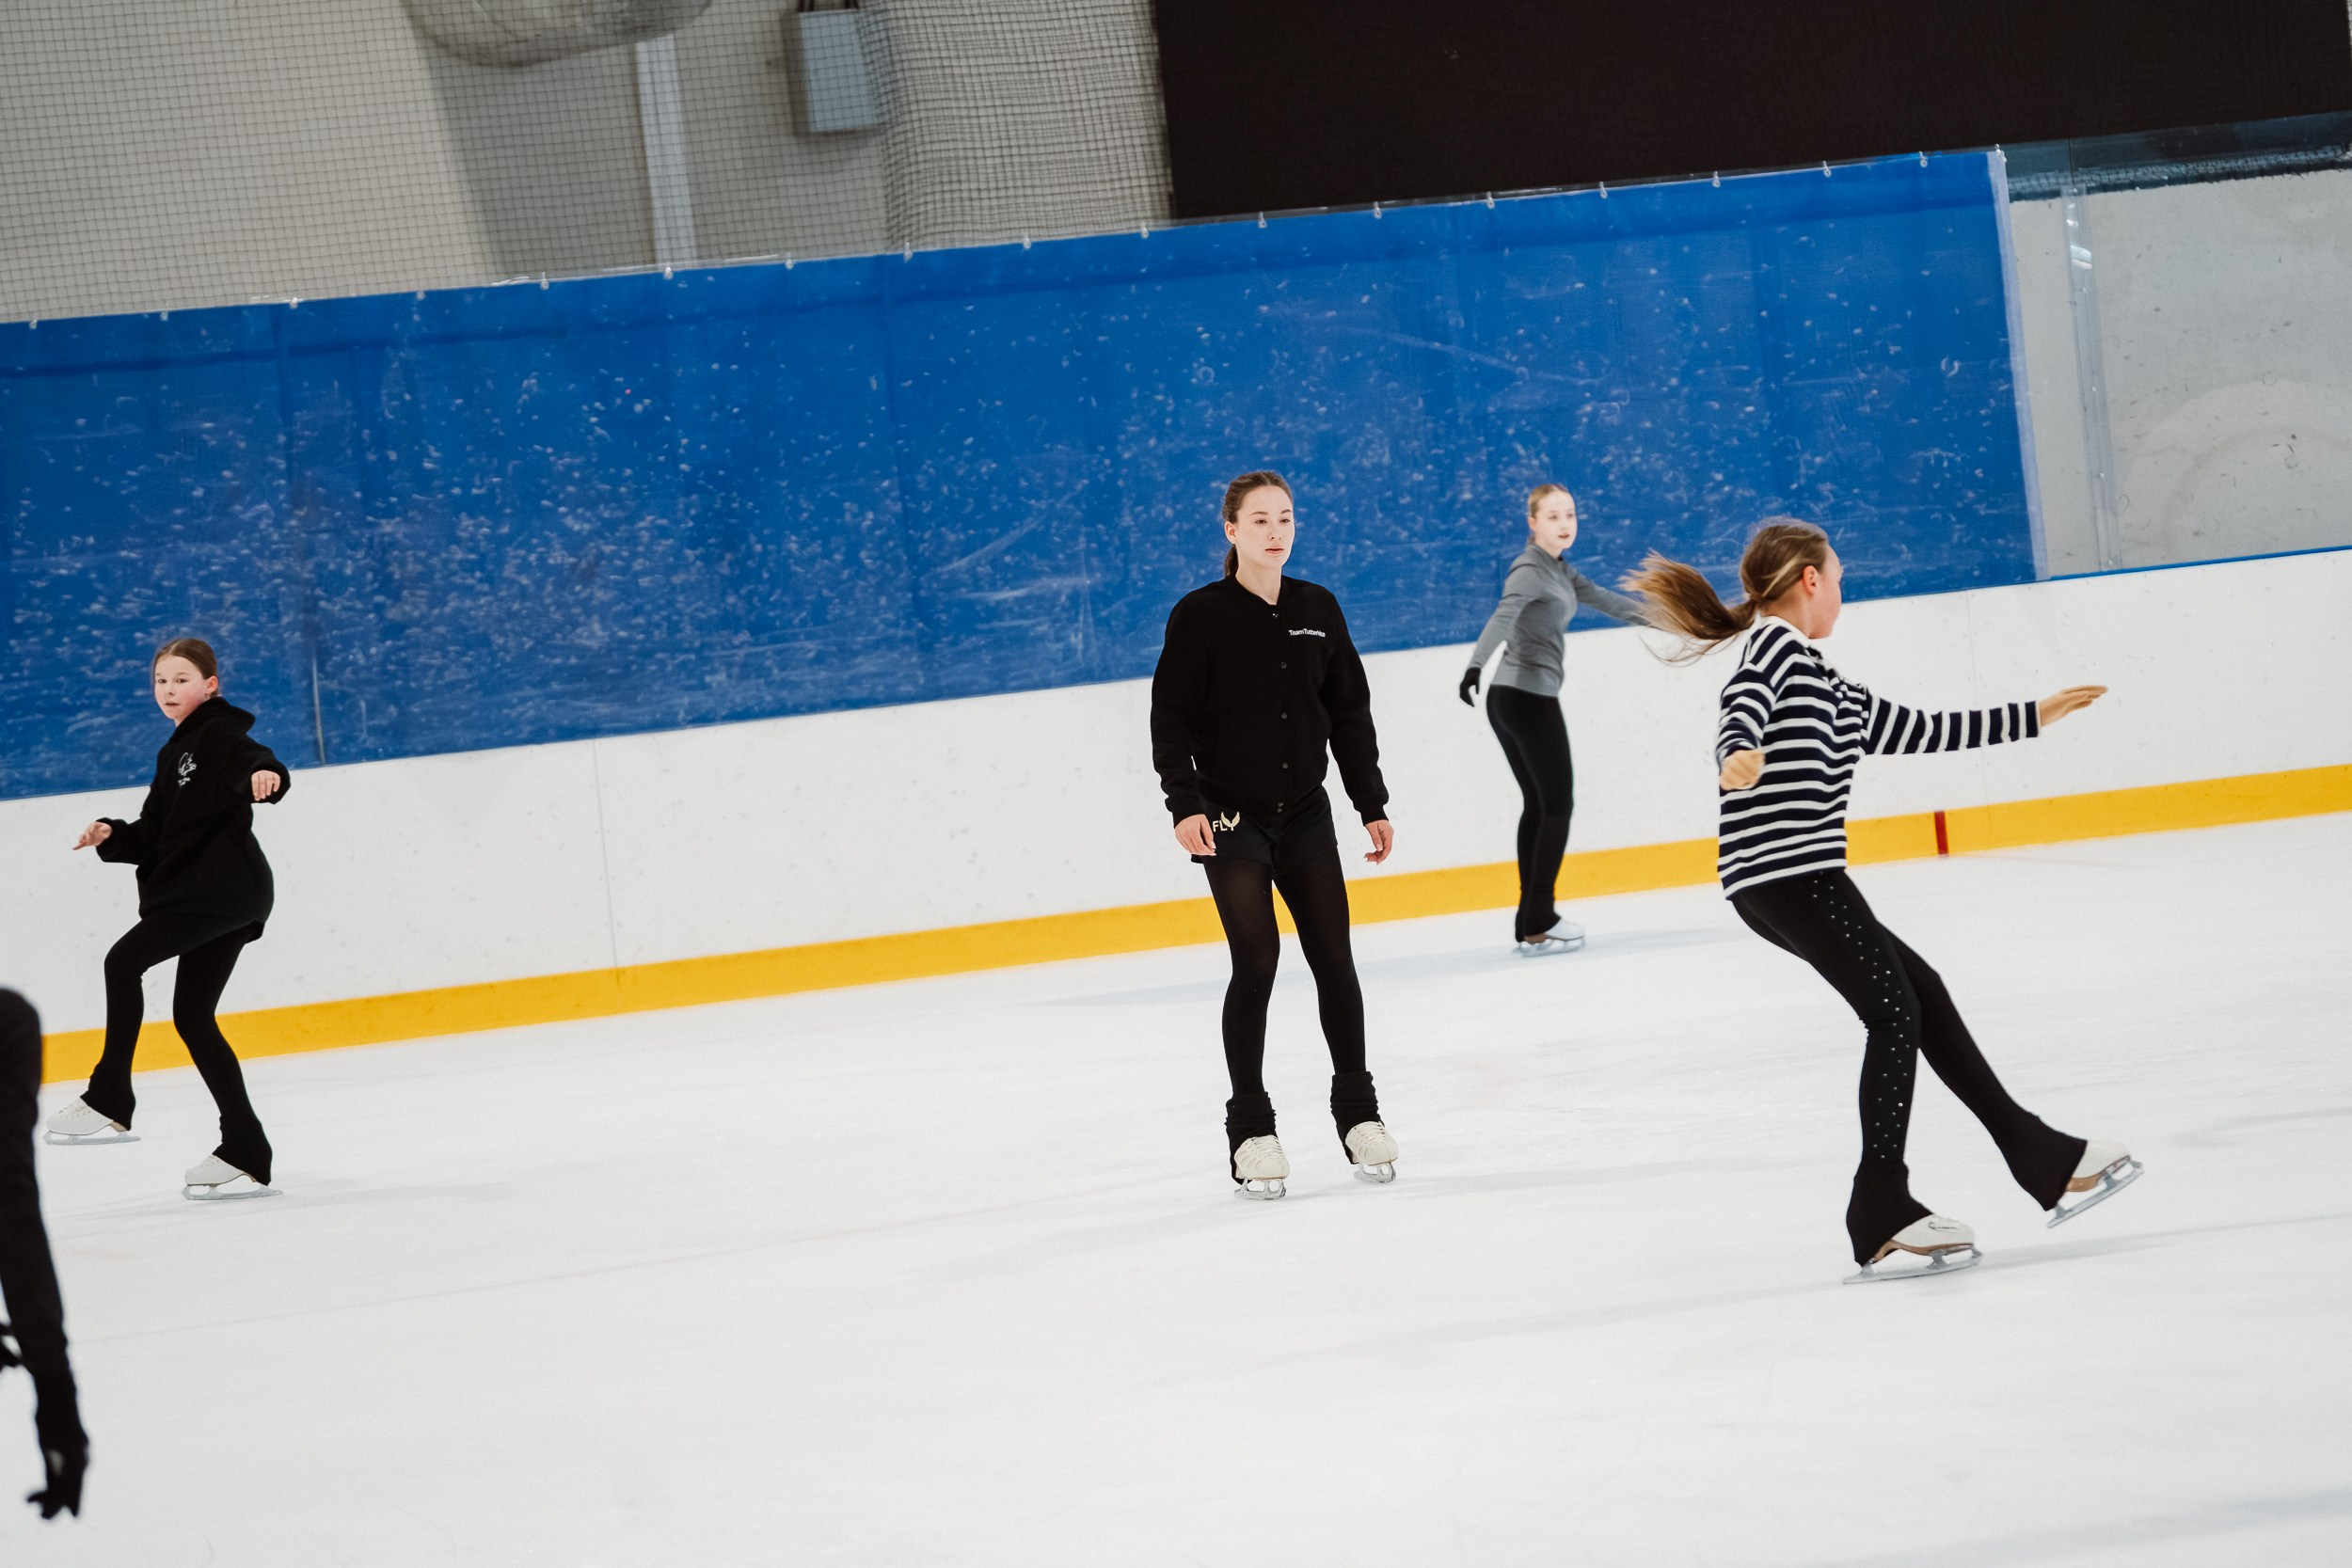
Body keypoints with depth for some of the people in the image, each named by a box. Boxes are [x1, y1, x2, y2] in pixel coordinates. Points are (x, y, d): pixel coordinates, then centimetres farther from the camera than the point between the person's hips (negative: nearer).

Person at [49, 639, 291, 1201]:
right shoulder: (175, 754, 23)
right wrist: (112, 837, 3)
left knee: (124, 960, -18)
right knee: (192, 1016, 7)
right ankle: (245, 1153, 7)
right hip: (200, 890, 10)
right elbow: (154, 837, 21)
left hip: (228, 885, -10)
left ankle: (108, 1102, -18)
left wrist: (265, 775, -47)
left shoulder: (220, 734, -4)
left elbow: (258, 763, -24)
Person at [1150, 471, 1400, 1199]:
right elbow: (1171, 719, -8)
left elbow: (1349, 714, 10)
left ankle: (1358, 1110, 19)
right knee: (1257, 961, -12)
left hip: (1306, 812, 4)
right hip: (1231, 819, -4)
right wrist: (1184, 805, -19)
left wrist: (1372, 805, 9)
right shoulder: (1199, 616, -8)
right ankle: (1250, 1129, -2)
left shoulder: (1318, 609, 4)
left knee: (1334, 960, 3)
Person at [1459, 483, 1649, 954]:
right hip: (1530, 697, -9)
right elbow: (1503, 617, -33)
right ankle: (1539, 924, -5)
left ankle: (1531, 921, 16)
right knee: (1557, 805, -4)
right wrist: (1476, 667, -49)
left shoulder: (1557, 567, 13)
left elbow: (1596, 596, 28)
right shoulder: (1530, 570, -16)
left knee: (1537, 805, 13)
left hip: (1509, 701, 9)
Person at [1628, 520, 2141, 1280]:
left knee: (1923, 993, 14)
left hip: (1795, 880, 10)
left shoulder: (1830, 689, 25)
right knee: (1894, 1014, -10)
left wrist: (2031, 717, 36)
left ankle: (2044, 1161, 22)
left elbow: (1921, 730, 30)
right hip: (1785, 870, -10)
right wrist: (1737, 758, -46)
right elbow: (1743, 712, -24)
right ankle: (1882, 1217, -11)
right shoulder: (1774, 646, -3)